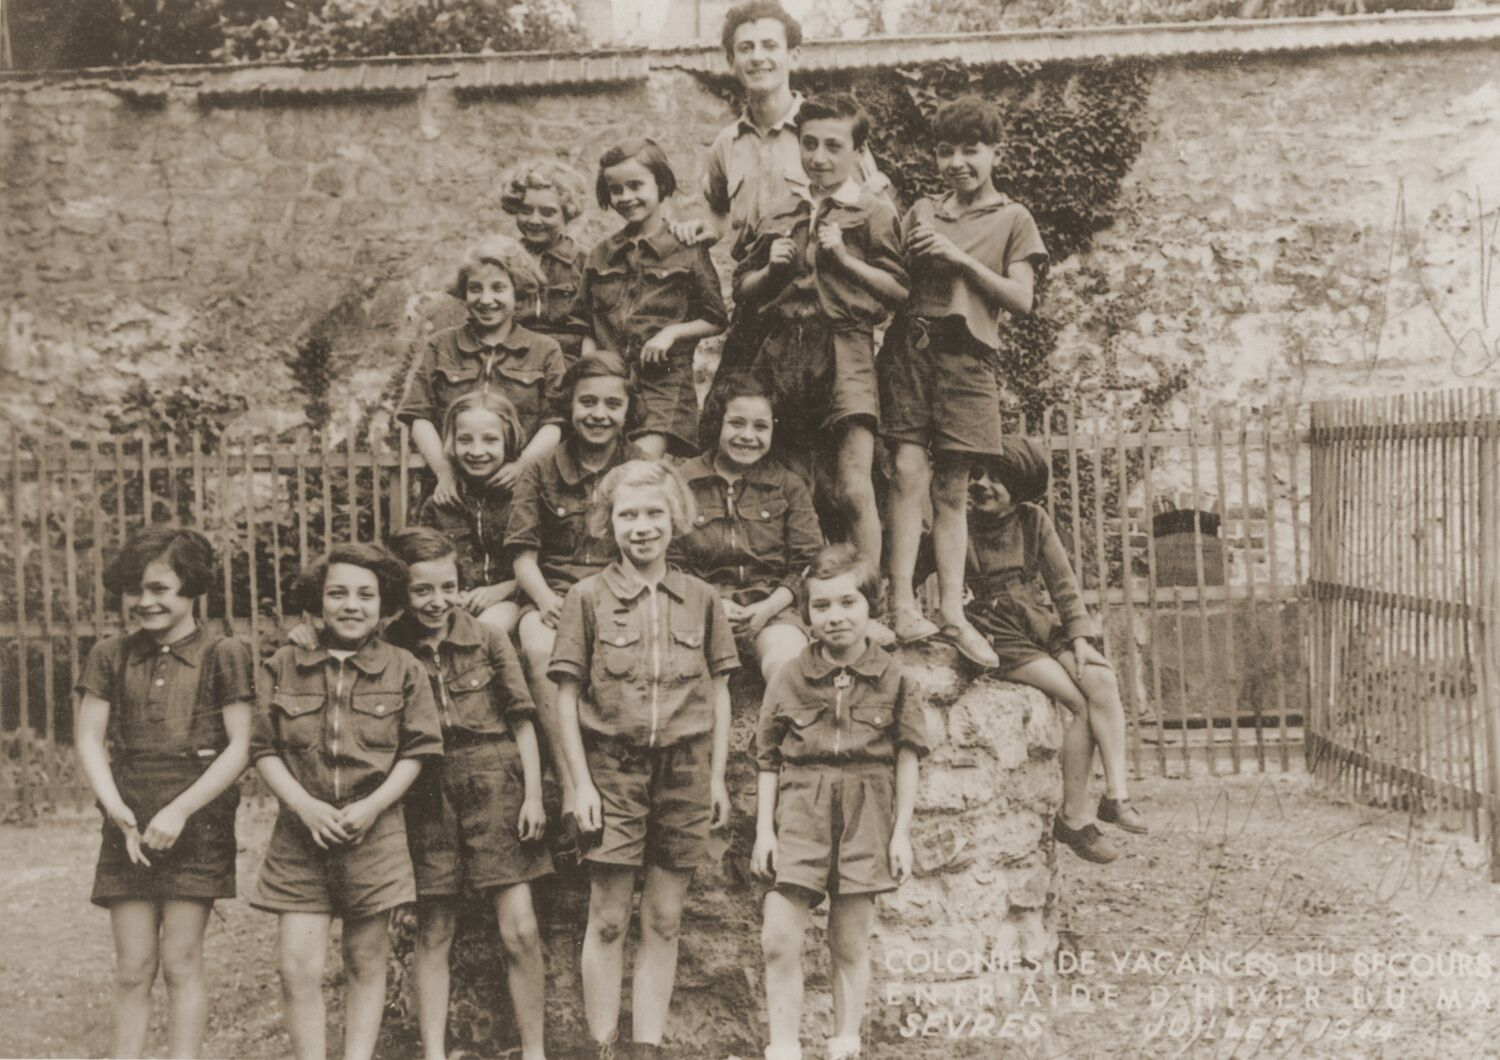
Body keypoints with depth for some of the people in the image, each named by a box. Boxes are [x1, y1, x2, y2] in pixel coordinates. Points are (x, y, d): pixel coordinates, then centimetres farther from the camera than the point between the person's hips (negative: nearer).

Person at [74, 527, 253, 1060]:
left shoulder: (222, 655, -2)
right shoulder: (110, 657, 9)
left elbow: (238, 748, -5)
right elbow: (89, 740, 5)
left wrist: (180, 810, -13)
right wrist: (117, 809, -9)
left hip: (197, 825, -3)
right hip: (128, 828, 3)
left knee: (181, 961, -2)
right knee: (132, 969, 3)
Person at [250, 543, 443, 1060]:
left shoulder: (403, 669, 3)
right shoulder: (283, 666, 5)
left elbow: (416, 752, 1)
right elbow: (263, 749, 3)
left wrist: (373, 806, -12)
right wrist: (305, 805, -11)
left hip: (374, 834, 0)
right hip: (300, 835, 0)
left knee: (366, 964, 7)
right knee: (298, 970, -5)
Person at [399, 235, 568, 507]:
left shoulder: (545, 351, 13)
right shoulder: (438, 347, 16)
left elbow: (555, 422, 4)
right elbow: (420, 417, 8)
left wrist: (522, 464, -14)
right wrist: (444, 471, -8)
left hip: (520, 489, 0)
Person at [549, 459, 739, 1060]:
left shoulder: (701, 599, 6)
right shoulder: (588, 597, 0)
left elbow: (719, 692, 9)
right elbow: (567, 695, 0)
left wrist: (717, 777, 4)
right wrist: (581, 783, -5)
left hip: (685, 771, 2)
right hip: (613, 768, -2)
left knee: (664, 921, 6)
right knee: (607, 920, 1)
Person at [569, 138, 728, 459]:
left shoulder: (687, 251, 3)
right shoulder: (600, 254, 15)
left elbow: (716, 321, 7)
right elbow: (586, 327, 19)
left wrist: (673, 332, -8)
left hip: (665, 381, -3)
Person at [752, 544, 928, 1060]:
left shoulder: (894, 681, 1)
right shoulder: (788, 681, 3)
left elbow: (906, 760, 3)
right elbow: (769, 762, 6)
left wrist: (902, 832, 0)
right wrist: (764, 829, 1)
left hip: (865, 817, 0)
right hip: (799, 812, 0)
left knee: (850, 943, 7)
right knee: (778, 937, -9)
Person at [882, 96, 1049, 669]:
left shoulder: (1013, 219, 12)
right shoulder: (922, 212, 19)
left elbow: (1021, 300, 2)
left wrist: (961, 258, -5)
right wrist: (916, 253, -4)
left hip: (968, 357, -1)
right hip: (909, 346, 1)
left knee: (951, 489, 0)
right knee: (910, 469, -13)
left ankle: (952, 611, -1)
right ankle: (901, 604, -16)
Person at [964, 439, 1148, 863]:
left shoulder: (1033, 519, 6)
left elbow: (1062, 582, 6)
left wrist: (1080, 638, -4)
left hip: (1044, 623, 4)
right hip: (1000, 636, -4)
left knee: (1103, 682, -24)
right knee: (1081, 701, -21)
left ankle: (1117, 795, -25)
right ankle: (1075, 816, -14)